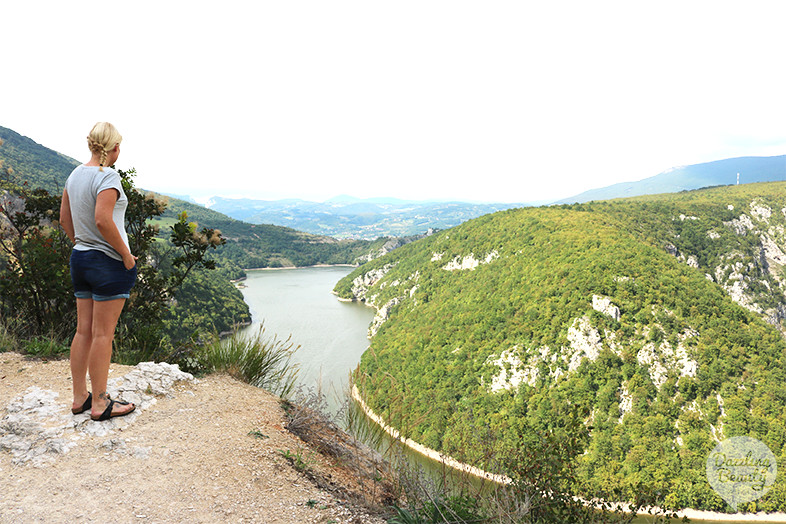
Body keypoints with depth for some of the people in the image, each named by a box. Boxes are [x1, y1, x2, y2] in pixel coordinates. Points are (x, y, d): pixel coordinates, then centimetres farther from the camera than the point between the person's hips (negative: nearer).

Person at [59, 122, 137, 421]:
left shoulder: (75, 175, 10)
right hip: (108, 262, -8)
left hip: (80, 258, 8)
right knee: (103, 334, -1)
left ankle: (80, 397, 23)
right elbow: (103, 221, -25)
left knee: (83, 331, 14)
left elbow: (65, 220, 15)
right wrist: (126, 255, -17)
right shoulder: (108, 177, -15)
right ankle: (99, 404, 9)